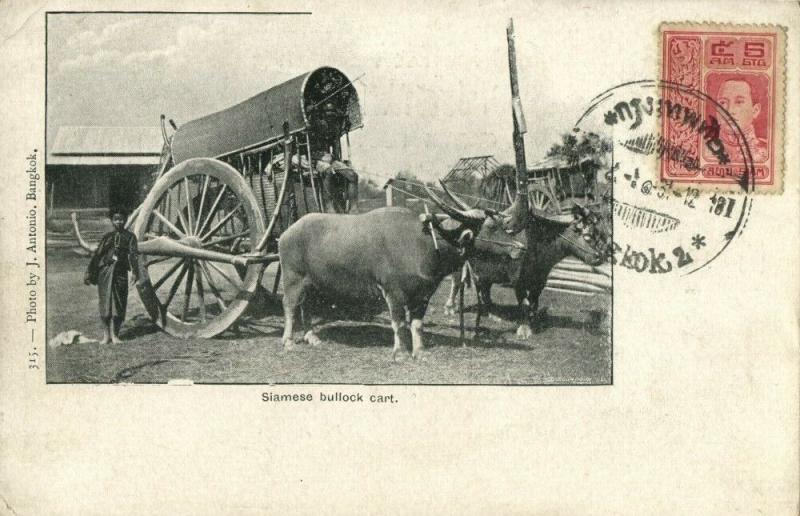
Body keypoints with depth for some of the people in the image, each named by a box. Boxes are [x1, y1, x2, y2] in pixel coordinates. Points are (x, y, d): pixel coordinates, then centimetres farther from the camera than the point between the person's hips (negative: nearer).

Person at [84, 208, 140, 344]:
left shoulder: (130, 236, 6)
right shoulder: (107, 237, 11)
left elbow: (133, 254, -5)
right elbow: (96, 255, 12)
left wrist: (135, 272, -18)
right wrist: (89, 274, 8)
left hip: (120, 272, -1)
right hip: (105, 271, 1)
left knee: (119, 303, 0)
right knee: (105, 302, -2)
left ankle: (114, 334, 10)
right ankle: (106, 335, 5)